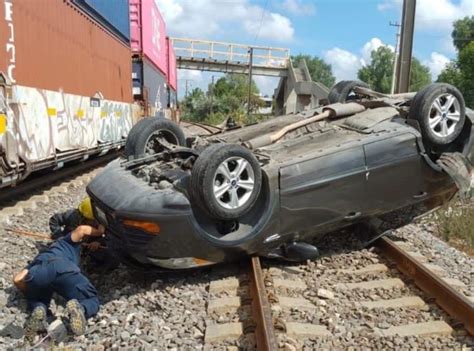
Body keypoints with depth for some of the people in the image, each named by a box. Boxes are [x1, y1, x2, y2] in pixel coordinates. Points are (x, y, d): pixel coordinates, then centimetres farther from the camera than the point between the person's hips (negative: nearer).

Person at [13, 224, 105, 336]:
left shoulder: (42, 255, 44)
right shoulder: (68, 241, 39)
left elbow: (17, 279, 29)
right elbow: (82, 229, 16)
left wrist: (29, 293, 44)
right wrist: (99, 232, 34)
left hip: (36, 273, 3)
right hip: (64, 270, -3)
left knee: (36, 301, 34)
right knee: (92, 302, 13)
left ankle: (38, 310, 1)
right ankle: (79, 308, -20)